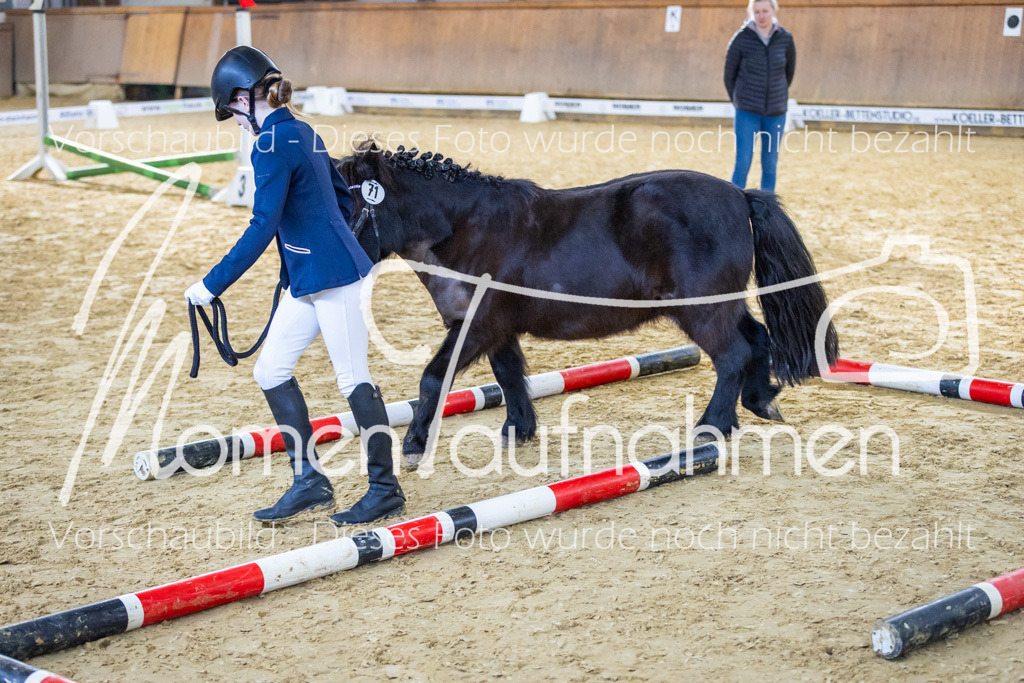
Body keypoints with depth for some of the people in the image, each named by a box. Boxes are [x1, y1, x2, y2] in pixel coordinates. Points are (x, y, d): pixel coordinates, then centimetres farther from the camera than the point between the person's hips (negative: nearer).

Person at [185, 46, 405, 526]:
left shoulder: (271, 144, -16)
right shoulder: (302, 133, 12)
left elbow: (261, 229, -21)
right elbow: (342, 198, 21)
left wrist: (213, 284, -18)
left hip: (333, 277, -10)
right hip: (307, 280, 10)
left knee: (354, 379, -2)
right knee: (271, 370, 10)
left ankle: (386, 490, 9)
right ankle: (309, 481, 14)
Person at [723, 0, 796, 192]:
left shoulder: (785, 39, -1)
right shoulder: (741, 39, -7)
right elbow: (729, 75, 3)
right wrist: (739, 103, 9)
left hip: (776, 113, 2)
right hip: (747, 112, -2)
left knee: (770, 165, 7)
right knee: (743, 163, -7)